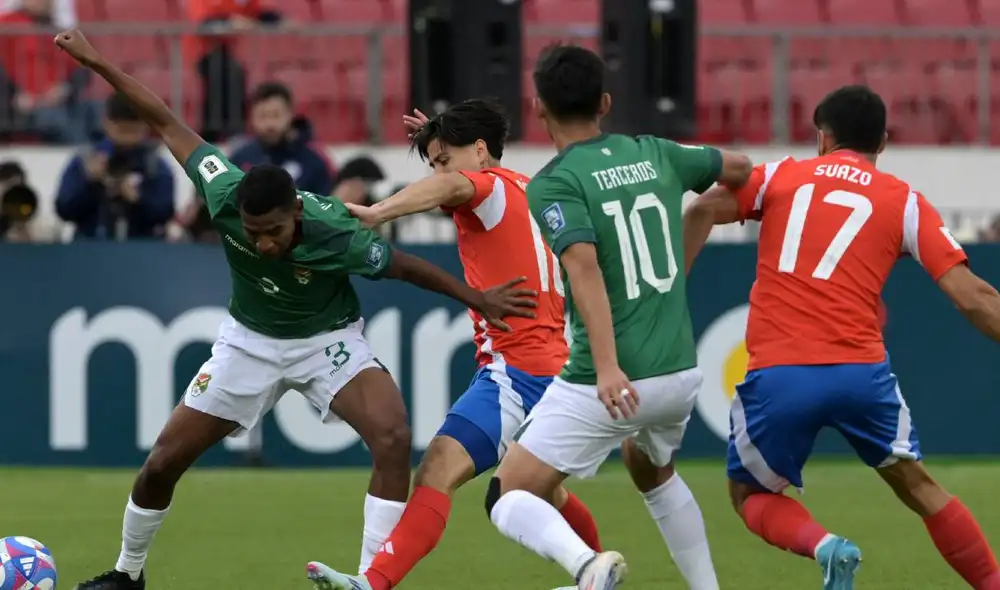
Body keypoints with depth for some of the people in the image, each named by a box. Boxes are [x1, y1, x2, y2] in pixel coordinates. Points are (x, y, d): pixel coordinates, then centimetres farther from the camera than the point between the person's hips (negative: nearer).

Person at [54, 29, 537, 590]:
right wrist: (98, 63, -13)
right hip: (250, 340, 3)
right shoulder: (225, 195, -29)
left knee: (393, 438, -29)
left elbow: (405, 266, -16)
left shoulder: (335, 235, -35)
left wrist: (477, 298, -12)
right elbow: (168, 123, -17)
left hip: (328, 339, -2)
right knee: (162, 464, 2)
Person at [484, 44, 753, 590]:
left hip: (612, 384, -6)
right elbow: (739, 167, 28)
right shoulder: (655, 155, 10)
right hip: (682, 374, 6)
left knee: (508, 499, 0)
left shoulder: (553, 183, -8)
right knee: (653, 472, 36)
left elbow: (584, 264, -23)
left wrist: (607, 368, -31)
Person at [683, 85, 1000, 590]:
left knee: (750, 494, 18)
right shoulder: (905, 202, 12)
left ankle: (824, 546, -10)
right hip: (861, 370, 1)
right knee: (917, 485, 20)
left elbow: (703, 209, -1)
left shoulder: (782, 176, 14)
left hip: (777, 374, -1)